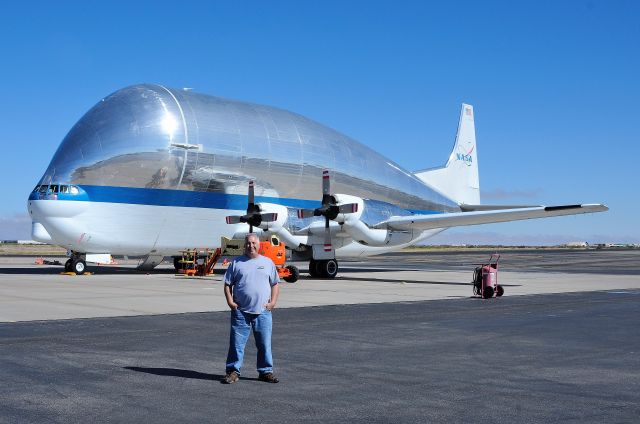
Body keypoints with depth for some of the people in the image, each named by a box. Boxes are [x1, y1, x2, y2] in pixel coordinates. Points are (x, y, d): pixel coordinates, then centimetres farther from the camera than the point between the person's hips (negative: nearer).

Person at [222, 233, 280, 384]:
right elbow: (228, 284, 7)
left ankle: (266, 371, 17)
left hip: (263, 311, 1)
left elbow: (275, 284, 13)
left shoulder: (268, 262, 11)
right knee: (236, 342, 0)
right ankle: (233, 371, 9)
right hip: (240, 311, -1)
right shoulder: (236, 263, 7)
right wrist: (230, 301, -6)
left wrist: (273, 302, 1)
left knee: (265, 343, 6)